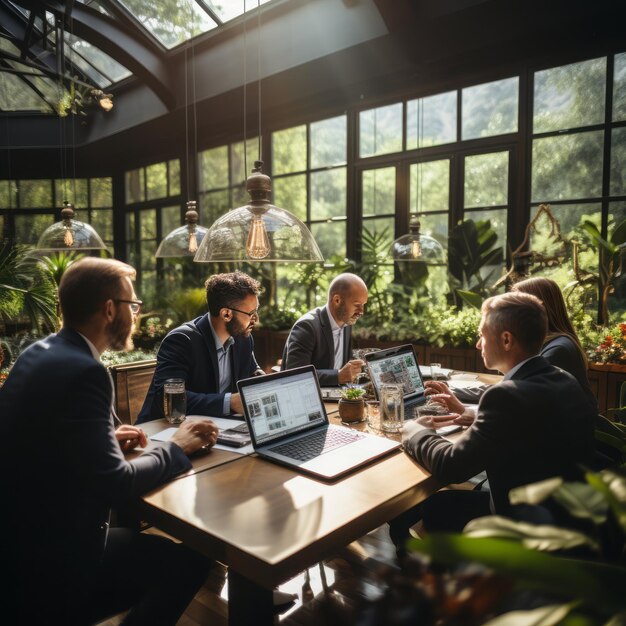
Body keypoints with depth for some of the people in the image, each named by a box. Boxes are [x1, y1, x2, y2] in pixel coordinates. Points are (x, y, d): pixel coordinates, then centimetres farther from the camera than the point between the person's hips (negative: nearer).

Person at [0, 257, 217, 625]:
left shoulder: (38, 353, 4)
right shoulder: (83, 371, -25)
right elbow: (114, 485, -26)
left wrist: (108, 438, 6)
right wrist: (176, 449, -11)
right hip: (49, 565, -9)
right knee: (191, 559, 2)